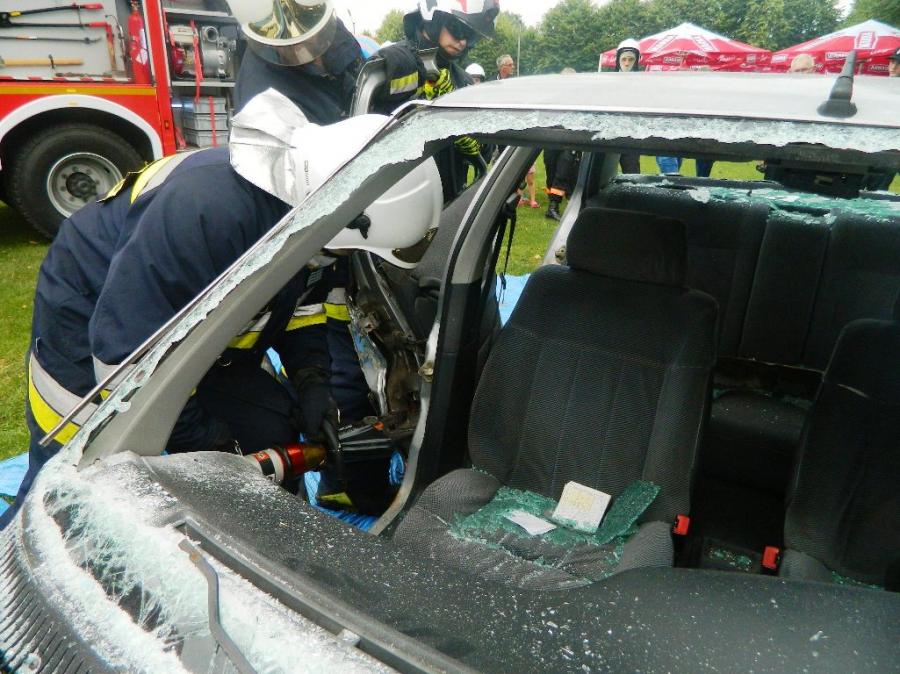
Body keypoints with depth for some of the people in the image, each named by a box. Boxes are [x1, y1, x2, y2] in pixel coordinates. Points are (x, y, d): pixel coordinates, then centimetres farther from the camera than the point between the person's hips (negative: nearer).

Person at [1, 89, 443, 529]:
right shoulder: (210, 207, -41)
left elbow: (301, 300, 4)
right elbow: (125, 348, -34)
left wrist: (310, 378, -11)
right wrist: (201, 438, -24)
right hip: (92, 328, -7)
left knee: (272, 430, 2)